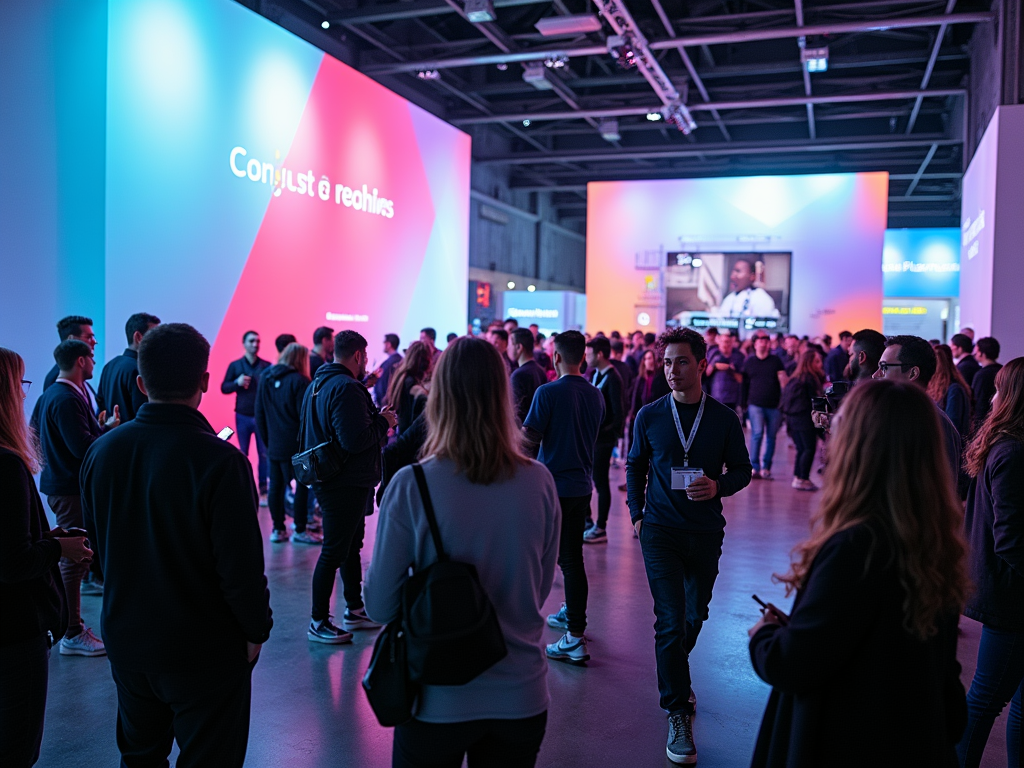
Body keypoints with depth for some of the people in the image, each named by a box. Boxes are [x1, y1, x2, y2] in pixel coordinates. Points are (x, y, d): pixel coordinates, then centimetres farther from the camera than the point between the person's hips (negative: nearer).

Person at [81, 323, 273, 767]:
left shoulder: (101, 450, -6)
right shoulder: (220, 461, -24)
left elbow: (94, 545, 7)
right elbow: (242, 566, -21)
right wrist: (257, 630, -6)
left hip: (125, 641, 6)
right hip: (205, 648, -5)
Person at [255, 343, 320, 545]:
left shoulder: (265, 378, 9)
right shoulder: (299, 381, -10)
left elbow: (259, 413, 11)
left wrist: (266, 440, 17)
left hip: (273, 444, 6)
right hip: (294, 445, -6)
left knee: (276, 486, 10)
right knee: (302, 485, 3)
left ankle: (278, 529, 16)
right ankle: (299, 531, 6)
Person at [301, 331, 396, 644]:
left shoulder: (318, 383, 12)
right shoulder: (347, 388, -21)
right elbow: (355, 440, -28)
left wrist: (376, 418, 13)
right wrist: (384, 422, -12)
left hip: (330, 480, 11)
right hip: (345, 485, -11)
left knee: (351, 545, 20)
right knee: (334, 552, -1)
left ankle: (354, 610, 33)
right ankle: (318, 623, 9)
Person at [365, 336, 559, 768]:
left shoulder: (411, 486, -18)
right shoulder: (540, 482, -10)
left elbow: (380, 607, -10)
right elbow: (541, 589, 4)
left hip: (439, 698, -2)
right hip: (521, 696, 2)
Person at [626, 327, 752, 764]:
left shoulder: (724, 419, -4)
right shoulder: (649, 416, -3)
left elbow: (742, 470, 4)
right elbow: (635, 466, 9)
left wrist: (718, 486, -16)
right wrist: (637, 514, 4)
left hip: (706, 532, 2)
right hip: (661, 530, -2)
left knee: (695, 616, 17)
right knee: (671, 620, -6)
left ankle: (673, 676, 45)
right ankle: (678, 713, 5)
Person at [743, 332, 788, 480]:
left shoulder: (776, 360, 7)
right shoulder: (748, 361, 7)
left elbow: (783, 380, 3)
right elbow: (744, 383, 11)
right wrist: (744, 402, 9)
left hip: (774, 405, 1)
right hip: (756, 405, -1)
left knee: (771, 437, 5)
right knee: (757, 434, -13)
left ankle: (766, 468, 13)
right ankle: (755, 467, -9)